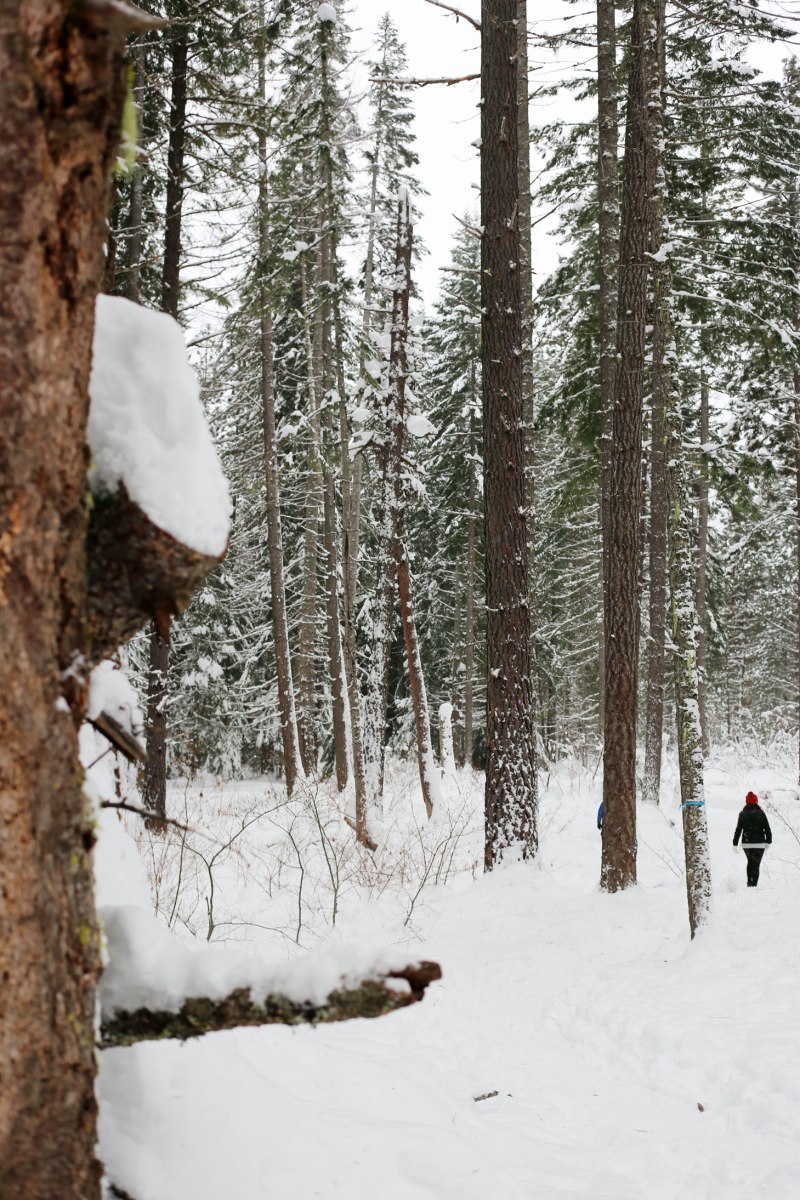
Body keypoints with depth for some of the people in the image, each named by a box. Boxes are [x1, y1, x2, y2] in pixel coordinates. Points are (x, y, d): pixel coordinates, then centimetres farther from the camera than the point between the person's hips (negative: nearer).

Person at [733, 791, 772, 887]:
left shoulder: (742, 814, -1)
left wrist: (735, 844, 2)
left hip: (746, 843, 2)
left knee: (750, 862, 22)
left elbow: (738, 830, -2)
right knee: (756, 865, 2)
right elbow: (767, 829, -1)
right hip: (759, 844, -2)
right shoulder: (761, 813, -3)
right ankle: (754, 884, -6)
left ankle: (749, 882, 15)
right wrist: (769, 842, 9)